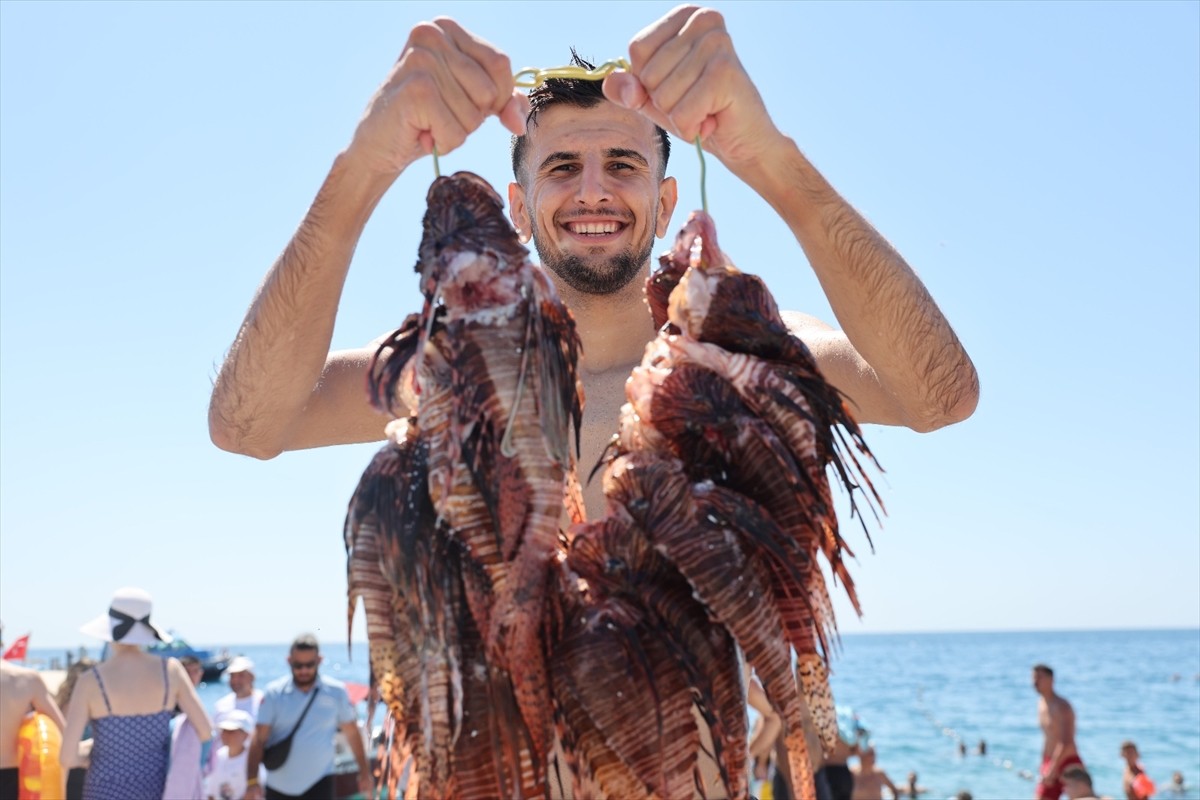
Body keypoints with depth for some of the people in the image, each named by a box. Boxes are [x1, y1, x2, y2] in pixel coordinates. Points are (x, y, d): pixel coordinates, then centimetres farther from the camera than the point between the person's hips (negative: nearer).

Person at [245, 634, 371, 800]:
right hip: (279, 785, 1)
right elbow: (259, 739, -8)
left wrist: (365, 773, 7)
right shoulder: (274, 693, -6)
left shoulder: (336, 692, -4)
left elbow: (352, 733, 5)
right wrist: (252, 781, -17)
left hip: (319, 782, -1)